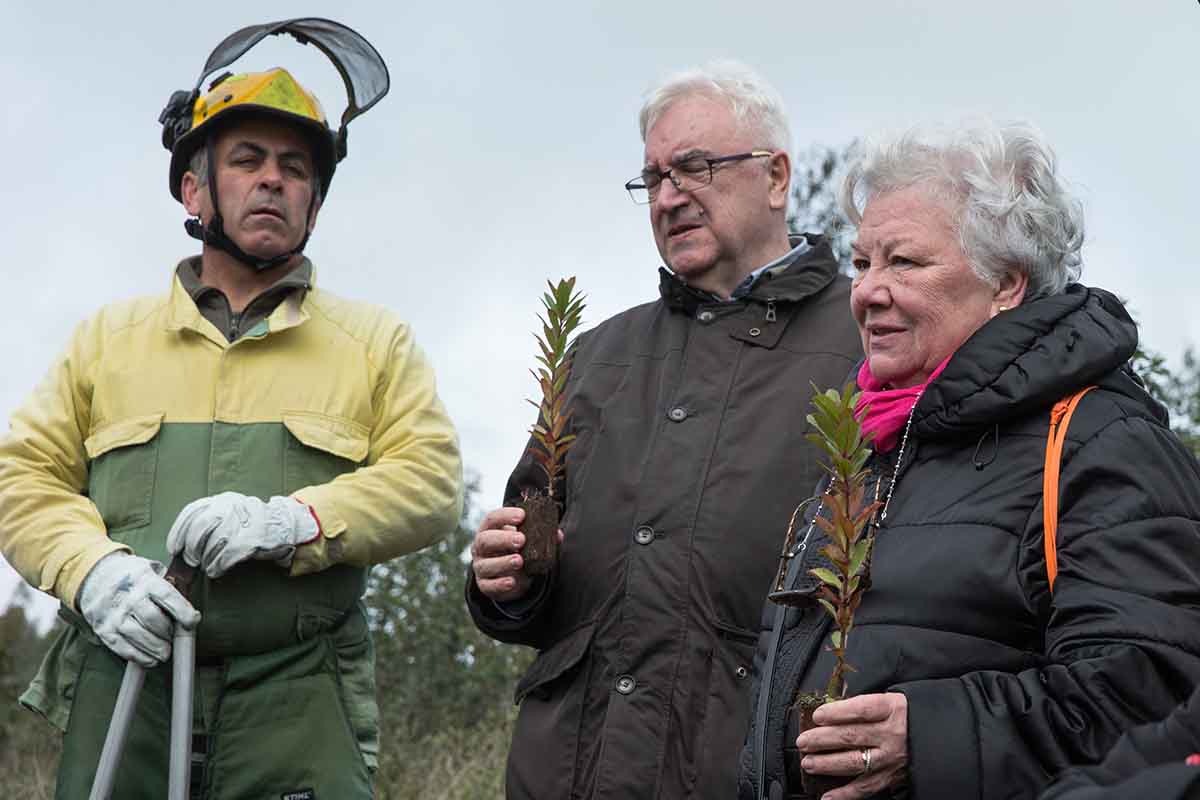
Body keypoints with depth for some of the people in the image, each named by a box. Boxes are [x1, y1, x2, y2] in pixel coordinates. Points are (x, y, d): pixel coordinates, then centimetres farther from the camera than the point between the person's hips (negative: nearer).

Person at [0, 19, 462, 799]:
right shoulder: (108, 337, 18)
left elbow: (432, 480, 2)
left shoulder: (375, 341, 14)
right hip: (121, 690, 1)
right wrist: (91, 569, -9)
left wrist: (294, 522, -14)